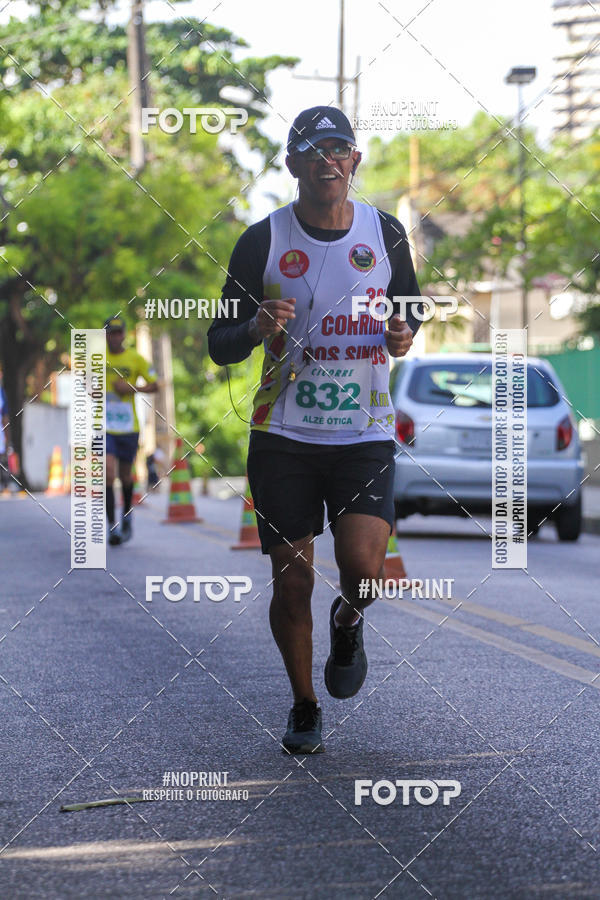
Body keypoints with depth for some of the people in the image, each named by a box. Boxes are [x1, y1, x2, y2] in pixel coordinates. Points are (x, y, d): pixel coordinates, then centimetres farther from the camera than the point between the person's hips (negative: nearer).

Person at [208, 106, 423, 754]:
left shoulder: (385, 233, 2)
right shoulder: (264, 240, -3)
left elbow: (409, 306, 19)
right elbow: (219, 343, 1)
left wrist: (404, 334, -4)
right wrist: (257, 328, -22)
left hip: (365, 432, 0)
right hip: (284, 434, 0)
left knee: (363, 567, -18)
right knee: (291, 582, 2)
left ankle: (347, 623, 19)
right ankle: (303, 706, 24)